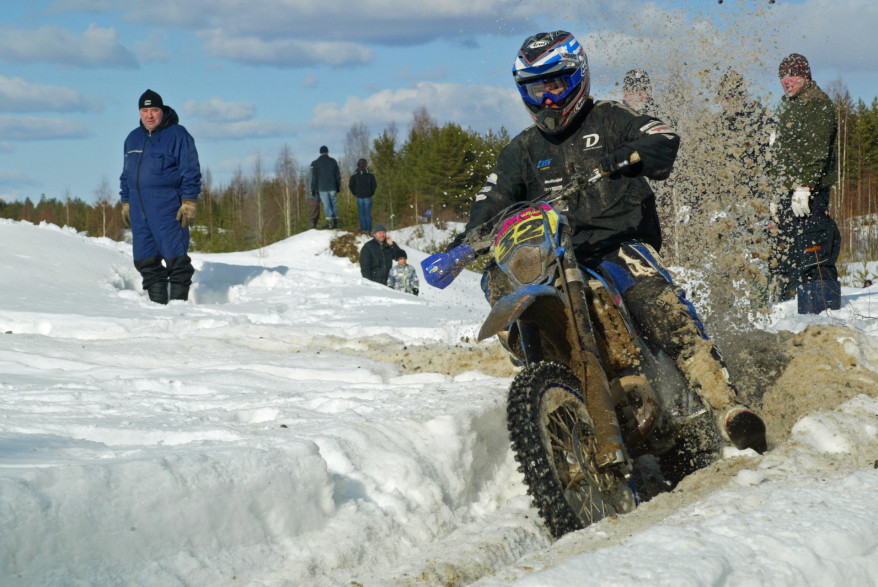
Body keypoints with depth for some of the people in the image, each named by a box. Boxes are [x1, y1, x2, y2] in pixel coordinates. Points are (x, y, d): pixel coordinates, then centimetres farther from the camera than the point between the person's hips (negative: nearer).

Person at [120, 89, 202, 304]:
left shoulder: (177, 135, -1)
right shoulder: (133, 138, 18)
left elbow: (190, 172, -5)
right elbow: (126, 174, 26)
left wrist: (188, 202, -12)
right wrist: (125, 202, 19)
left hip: (167, 207, -6)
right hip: (138, 209, 6)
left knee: (175, 257, -8)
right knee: (145, 259, 3)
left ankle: (179, 300, -4)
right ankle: (157, 302, 9)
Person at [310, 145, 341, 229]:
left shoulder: (315, 163, 0)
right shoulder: (333, 161, 7)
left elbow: (314, 177, -1)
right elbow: (338, 175, 10)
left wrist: (313, 189, 3)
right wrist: (338, 186, 18)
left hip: (322, 188, -2)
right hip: (332, 187, 2)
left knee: (326, 204, -4)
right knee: (334, 204, 8)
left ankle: (329, 222, -14)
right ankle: (335, 222, 4)